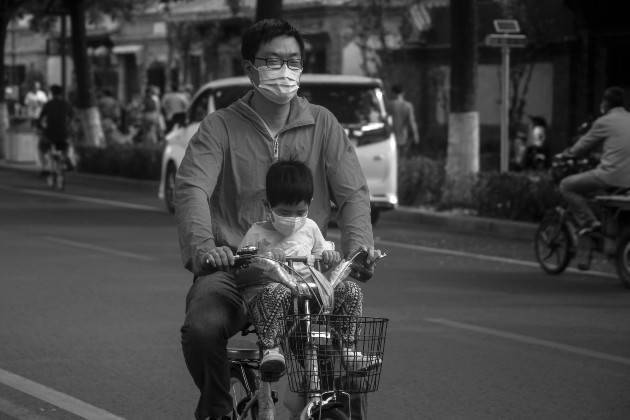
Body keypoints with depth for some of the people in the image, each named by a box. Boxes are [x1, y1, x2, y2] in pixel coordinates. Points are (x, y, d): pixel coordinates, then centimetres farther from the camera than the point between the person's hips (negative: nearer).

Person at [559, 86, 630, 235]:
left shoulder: (604, 122, -5)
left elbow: (582, 146, 3)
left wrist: (564, 155, 23)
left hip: (611, 176, -8)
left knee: (567, 185, 5)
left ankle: (589, 222, -2)